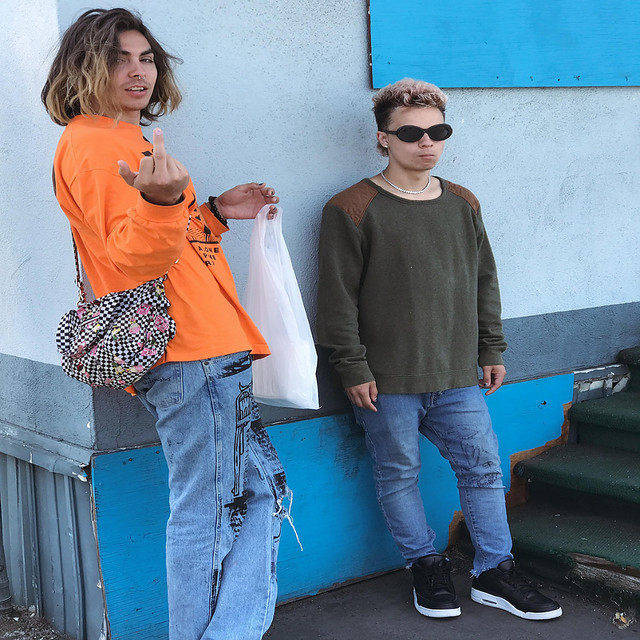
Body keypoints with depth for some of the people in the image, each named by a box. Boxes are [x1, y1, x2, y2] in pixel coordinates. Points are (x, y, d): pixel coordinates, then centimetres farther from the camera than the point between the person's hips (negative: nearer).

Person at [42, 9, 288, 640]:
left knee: (259, 487, 12)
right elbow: (132, 257, -19)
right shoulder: (93, 144, -9)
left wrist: (214, 213, 22)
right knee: (206, 514, -6)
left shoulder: (125, 138, 22)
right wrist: (163, 202, -38)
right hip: (189, 353, -10)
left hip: (207, 353, 10)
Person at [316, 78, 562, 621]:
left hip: (457, 375, 4)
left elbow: (484, 281, 18)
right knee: (398, 473, 6)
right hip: (387, 379, -4)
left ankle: (495, 572, 20)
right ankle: (427, 567, 25)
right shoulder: (352, 209, -6)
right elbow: (338, 297, -7)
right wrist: (353, 369, -9)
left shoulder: (462, 204, 10)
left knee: (483, 465, 6)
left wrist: (492, 350, 16)